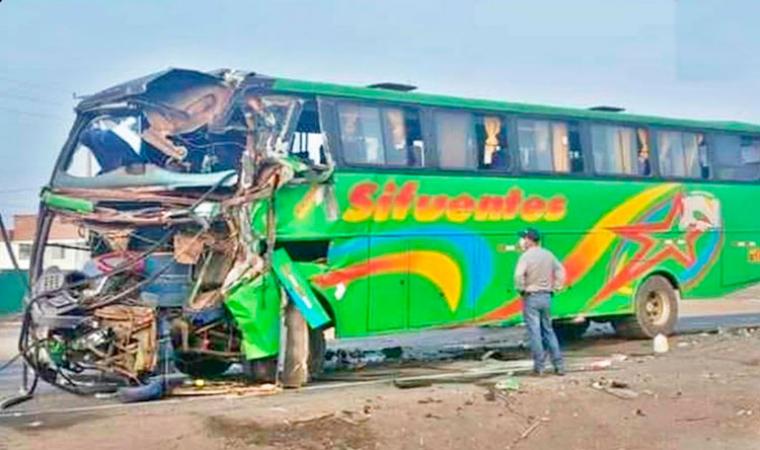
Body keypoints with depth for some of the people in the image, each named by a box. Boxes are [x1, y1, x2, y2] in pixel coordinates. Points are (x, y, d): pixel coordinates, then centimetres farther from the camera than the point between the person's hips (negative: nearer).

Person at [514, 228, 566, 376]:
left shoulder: (526, 256, -13)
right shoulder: (548, 255, 7)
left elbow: (519, 275, -25)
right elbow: (560, 271, 13)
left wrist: (521, 289, -10)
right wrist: (555, 288, 13)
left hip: (531, 297, -6)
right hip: (546, 297, 6)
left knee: (534, 332, -2)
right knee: (548, 330, 14)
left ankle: (539, 367, -1)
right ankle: (559, 365, 12)